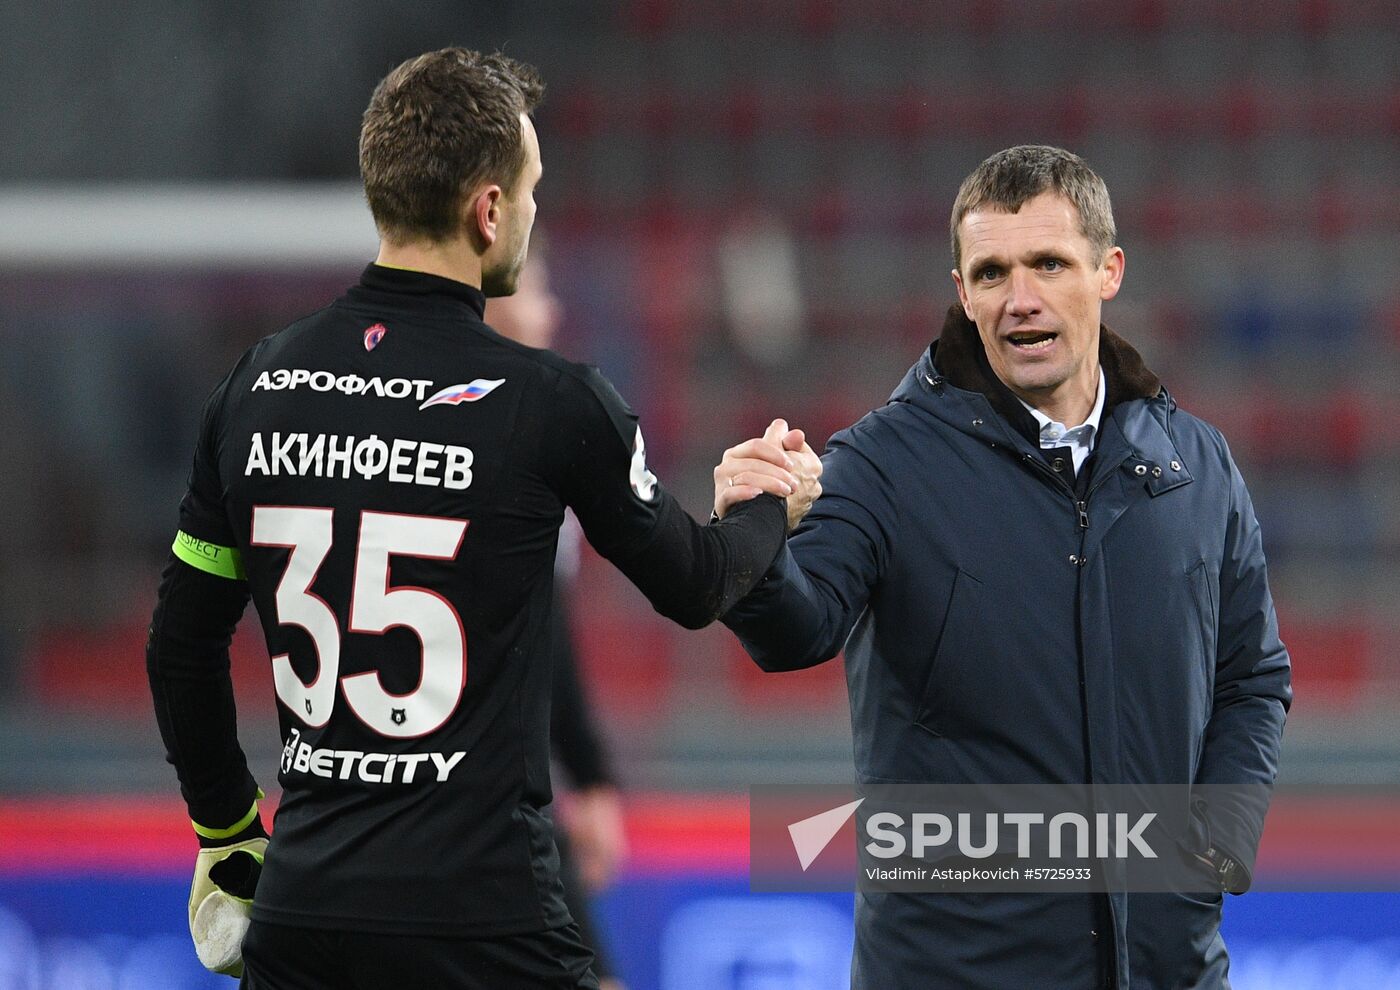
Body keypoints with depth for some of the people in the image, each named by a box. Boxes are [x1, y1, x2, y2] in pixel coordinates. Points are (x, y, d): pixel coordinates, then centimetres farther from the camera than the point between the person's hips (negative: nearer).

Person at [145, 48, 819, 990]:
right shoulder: (549, 401, -10)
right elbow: (694, 589, 6)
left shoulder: (258, 383, 3)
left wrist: (227, 831, 23)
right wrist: (769, 508, 28)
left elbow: (180, 647, 10)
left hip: (302, 909, 5)